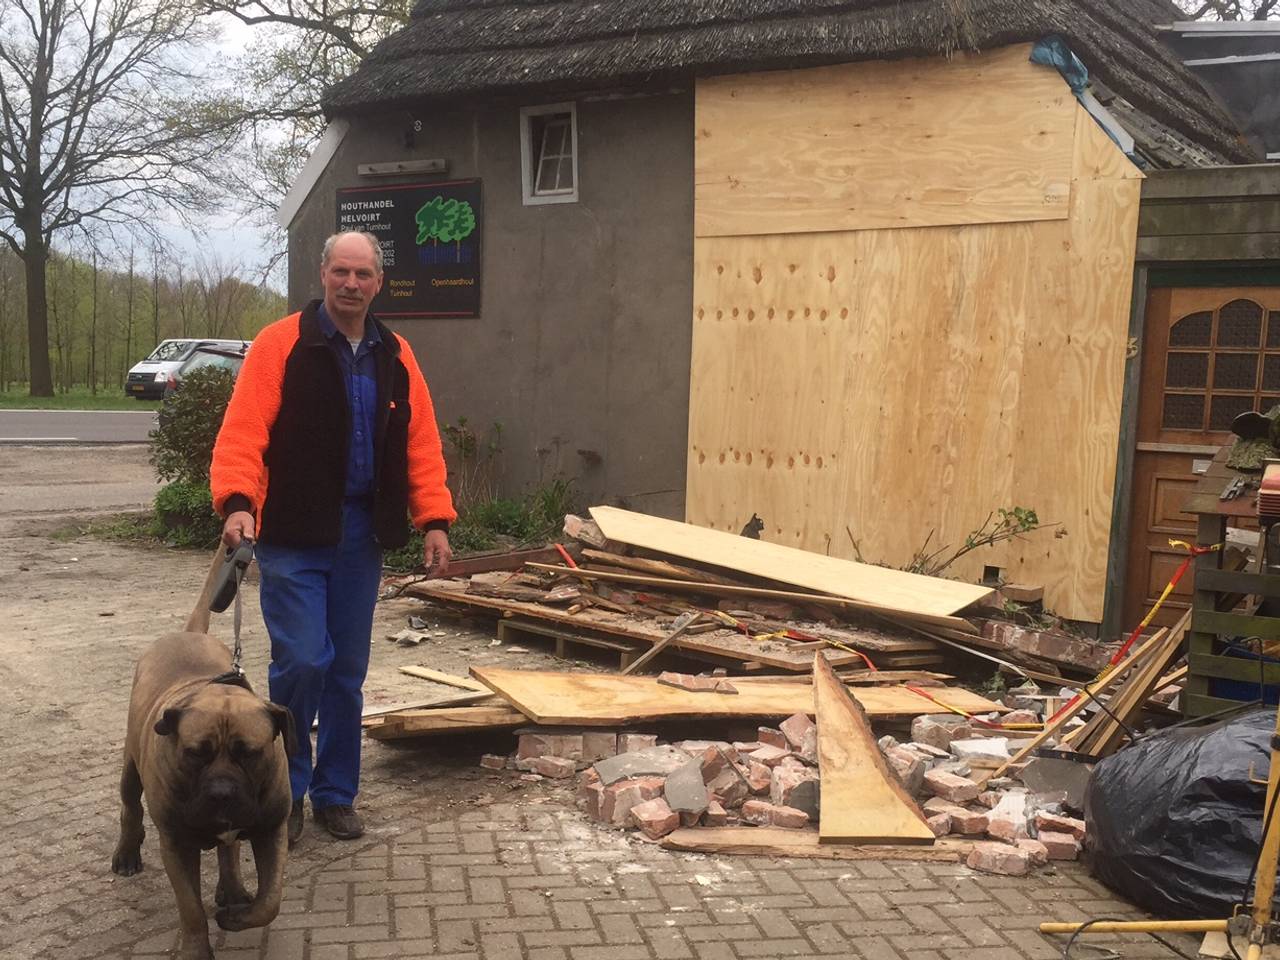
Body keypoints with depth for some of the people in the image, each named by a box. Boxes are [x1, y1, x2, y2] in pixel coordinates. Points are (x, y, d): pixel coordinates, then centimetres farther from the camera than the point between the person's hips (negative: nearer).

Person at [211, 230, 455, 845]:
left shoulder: (396, 357, 10)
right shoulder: (280, 345, -5)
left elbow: (420, 444, 9)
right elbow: (243, 432, -14)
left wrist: (434, 520, 1)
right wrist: (237, 503, -28)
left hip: (362, 538, 5)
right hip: (293, 536, -4)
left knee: (347, 671, 10)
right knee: (302, 660, -10)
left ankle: (335, 794, 25)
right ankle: (283, 794, 12)